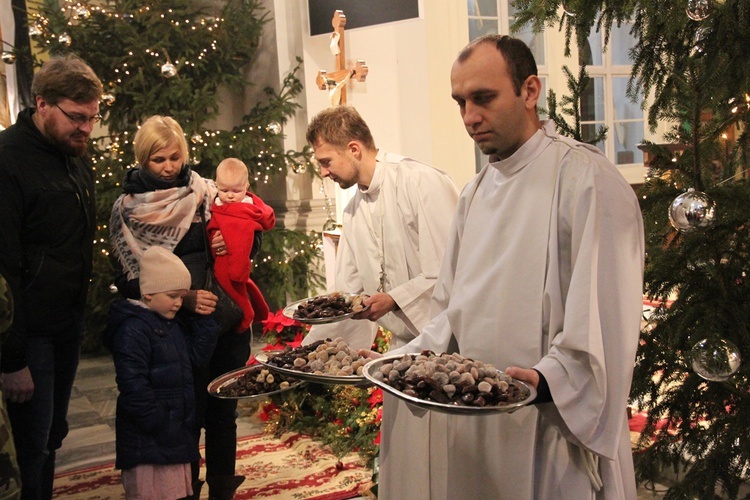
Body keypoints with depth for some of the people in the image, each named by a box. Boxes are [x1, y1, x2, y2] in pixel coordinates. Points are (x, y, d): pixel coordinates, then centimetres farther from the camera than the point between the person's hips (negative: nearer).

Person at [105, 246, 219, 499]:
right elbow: (133, 385, -23)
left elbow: (196, 357, 10)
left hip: (177, 429, 9)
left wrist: (203, 319, 2)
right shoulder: (132, 329, -18)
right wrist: (160, 425, -21)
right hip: (148, 439, -9)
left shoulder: (176, 323, 12)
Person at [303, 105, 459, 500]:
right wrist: (309, 351, 9)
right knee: (400, 460, 15)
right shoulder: (355, 209, 11)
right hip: (404, 345, 8)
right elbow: (347, 293, 15)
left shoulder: (424, 184, -15)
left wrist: (394, 299, -19)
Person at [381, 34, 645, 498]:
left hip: (555, 423, -7)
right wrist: (415, 356, 2)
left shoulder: (586, 178, -13)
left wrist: (550, 378, -30)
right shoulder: (476, 193, 12)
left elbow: (606, 312, -19)